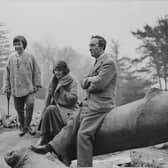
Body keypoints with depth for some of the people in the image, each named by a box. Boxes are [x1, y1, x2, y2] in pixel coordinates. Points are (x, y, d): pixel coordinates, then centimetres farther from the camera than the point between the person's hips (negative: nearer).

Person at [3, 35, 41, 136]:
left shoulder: (30, 57, 0)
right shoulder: (11, 58, 4)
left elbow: (36, 72, 4)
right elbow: (7, 74, 9)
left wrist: (37, 85, 0)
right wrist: (7, 87, 7)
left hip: (29, 88, -2)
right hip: (16, 89, 2)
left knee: (30, 105, -16)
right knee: (19, 109, 8)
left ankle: (27, 125, 4)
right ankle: (22, 127, 23)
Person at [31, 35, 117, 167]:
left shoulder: (108, 63, -11)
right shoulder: (97, 62, 21)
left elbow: (98, 84, -21)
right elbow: (83, 84, 17)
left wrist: (88, 86, 0)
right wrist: (88, 80, -6)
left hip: (99, 105, -10)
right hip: (90, 103, 10)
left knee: (83, 134, -14)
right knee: (72, 125, 5)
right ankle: (51, 147, 5)